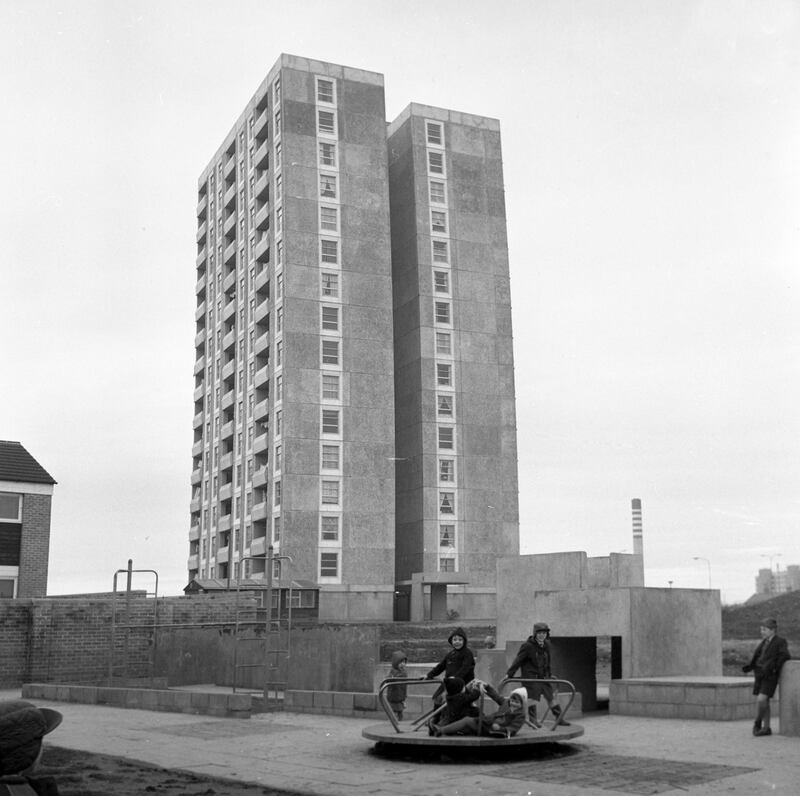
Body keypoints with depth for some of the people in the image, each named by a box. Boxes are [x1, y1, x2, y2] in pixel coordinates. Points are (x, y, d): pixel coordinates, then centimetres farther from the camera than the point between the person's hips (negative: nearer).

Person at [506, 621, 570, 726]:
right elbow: (518, 660, -13)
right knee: (533, 697, -8)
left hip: (543, 676, 6)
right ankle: (532, 719, 3)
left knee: (551, 696, 9)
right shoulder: (527, 646, -14)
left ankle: (559, 718, 19)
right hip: (530, 675, -6)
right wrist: (509, 674, -16)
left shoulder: (546, 645, 7)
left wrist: (549, 674, 25)